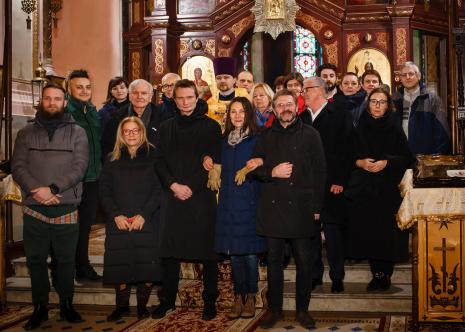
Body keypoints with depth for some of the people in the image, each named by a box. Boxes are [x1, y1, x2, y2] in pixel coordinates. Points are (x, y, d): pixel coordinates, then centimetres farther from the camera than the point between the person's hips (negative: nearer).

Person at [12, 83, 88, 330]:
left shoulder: (77, 133, 5)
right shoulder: (26, 133, 10)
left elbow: (79, 167, -6)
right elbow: (18, 166, 1)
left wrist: (53, 188, -17)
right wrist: (37, 189, -16)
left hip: (66, 209, -1)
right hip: (33, 209, 1)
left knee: (66, 259, 7)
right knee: (35, 260, 7)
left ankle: (66, 304, 22)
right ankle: (40, 308, 19)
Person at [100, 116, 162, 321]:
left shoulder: (153, 156, 4)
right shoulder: (113, 159, 12)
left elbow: (158, 190, -2)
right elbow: (104, 191, 7)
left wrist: (143, 215, -12)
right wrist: (116, 215, -8)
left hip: (146, 222, -2)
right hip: (118, 223, 2)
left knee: (146, 263, -6)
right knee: (120, 264, -1)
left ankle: (142, 304, 9)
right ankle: (121, 305, 13)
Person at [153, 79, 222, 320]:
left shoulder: (211, 127, 5)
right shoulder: (166, 128, 13)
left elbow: (215, 162, 0)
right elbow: (159, 162, 9)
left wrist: (191, 187, -8)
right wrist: (174, 185, -7)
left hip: (202, 197, -2)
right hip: (173, 196, 2)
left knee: (207, 251, 0)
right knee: (170, 251, 3)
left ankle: (209, 301, 9)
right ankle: (167, 299, 15)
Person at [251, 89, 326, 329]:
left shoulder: (310, 135, 5)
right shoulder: (265, 137, 13)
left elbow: (320, 172, 4)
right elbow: (255, 169, 13)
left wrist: (317, 207, -2)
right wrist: (272, 172, -8)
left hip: (301, 207, -2)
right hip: (272, 206, 2)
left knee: (304, 260, 0)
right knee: (274, 260, 8)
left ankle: (302, 309, 13)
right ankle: (274, 308, 19)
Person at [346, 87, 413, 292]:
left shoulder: (395, 129, 1)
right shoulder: (360, 129, 8)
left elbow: (407, 158, -1)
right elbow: (350, 156, 11)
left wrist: (386, 162, -14)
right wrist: (360, 162, -8)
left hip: (388, 190, -2)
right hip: (364, 189, 2)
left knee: (387, 231, -4)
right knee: (367, 230, 0)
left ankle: (386, 274, 7)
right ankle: (377, 274, 10)